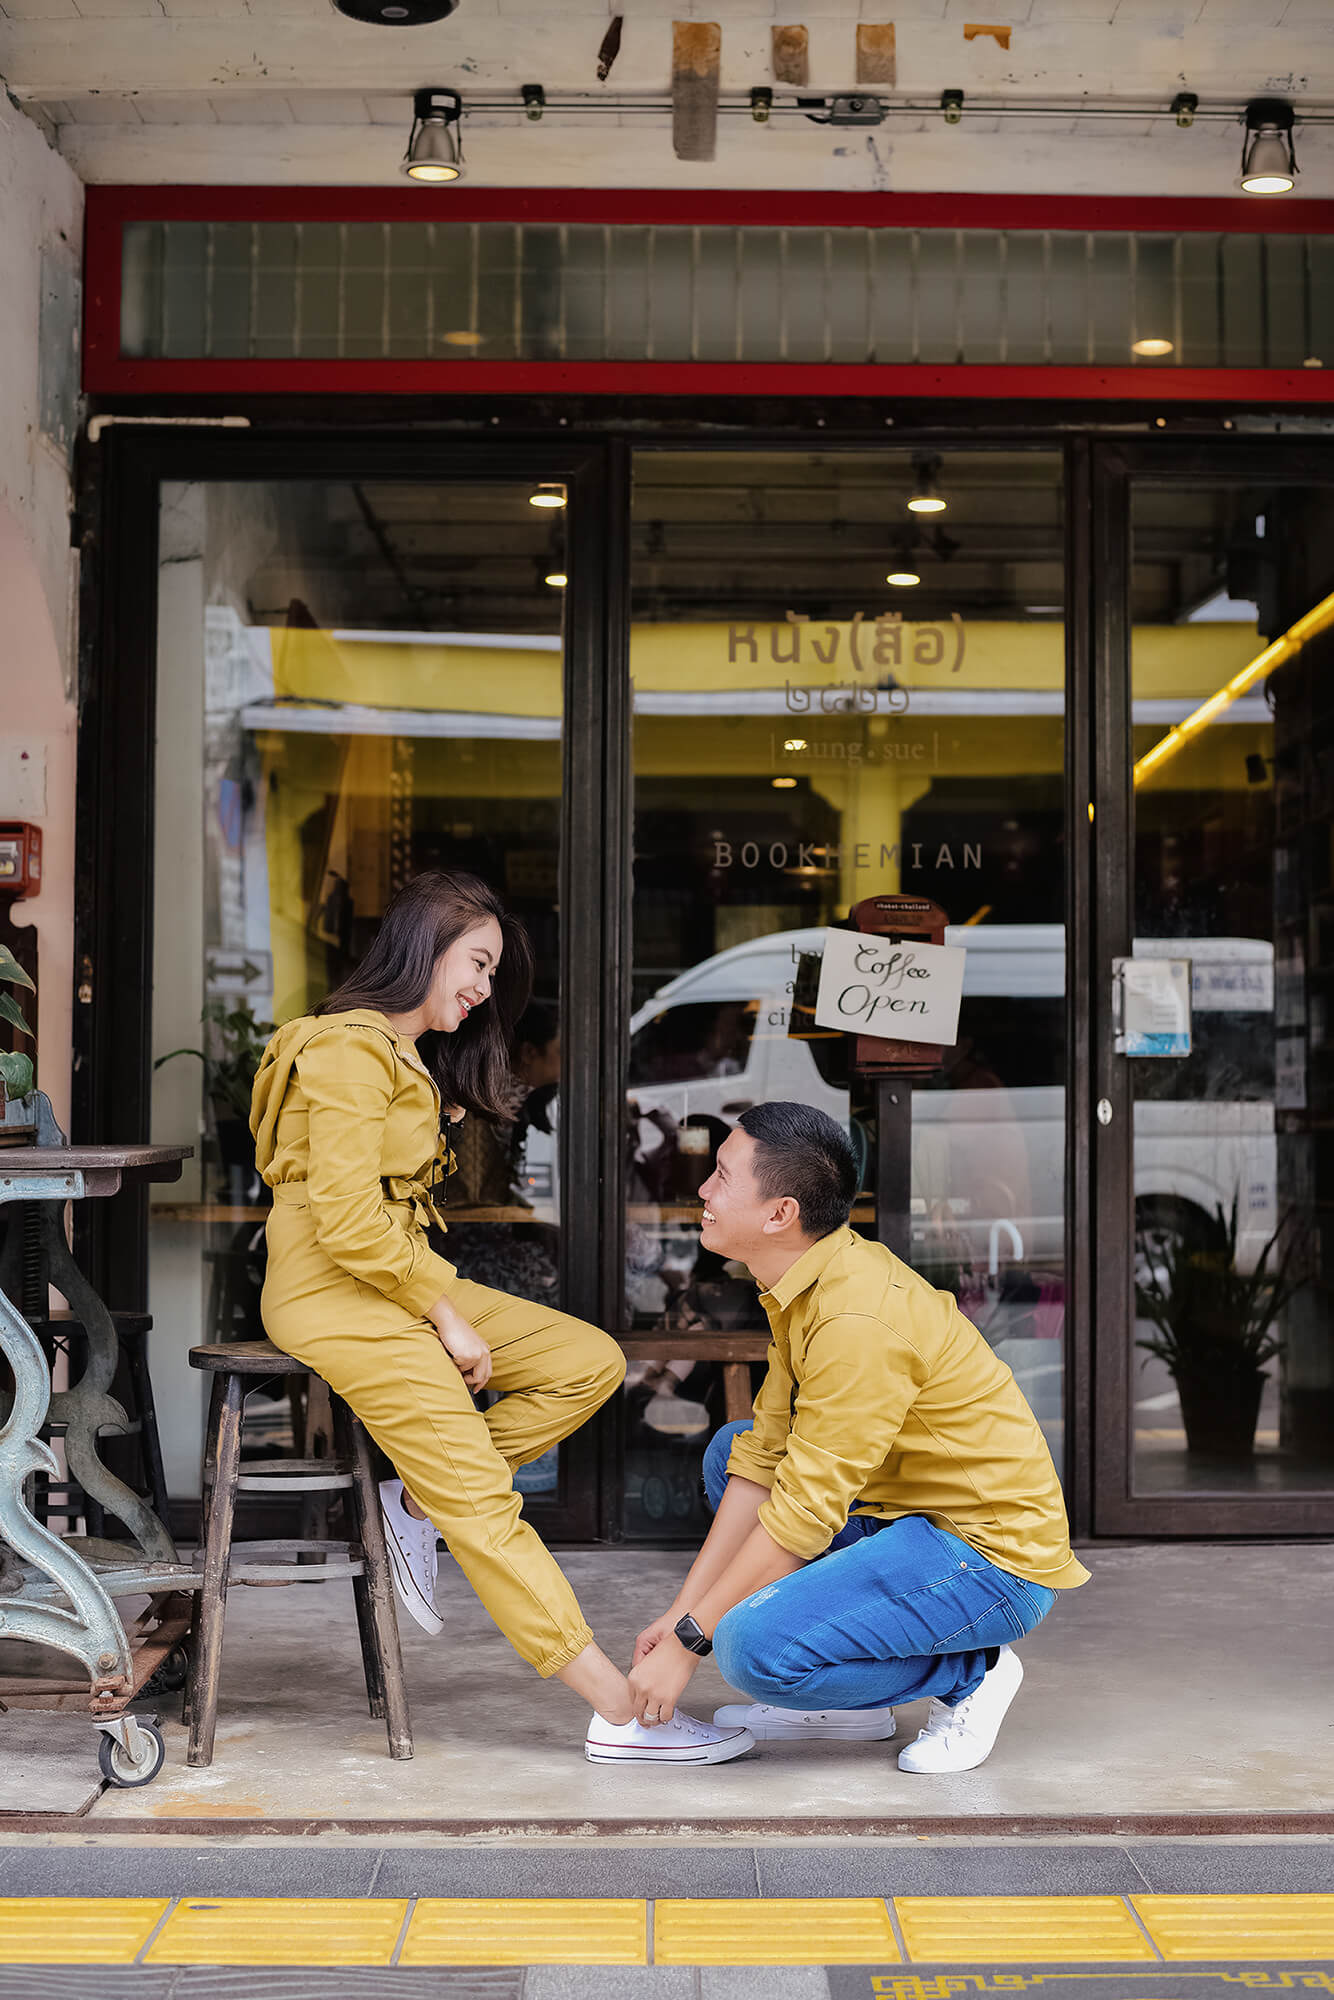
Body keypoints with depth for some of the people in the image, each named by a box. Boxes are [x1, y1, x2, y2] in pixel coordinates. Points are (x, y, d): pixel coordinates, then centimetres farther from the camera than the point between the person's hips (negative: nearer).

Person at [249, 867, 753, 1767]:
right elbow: (346, 1221, -20)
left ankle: (418, 1497, -3)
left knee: (592, 1361, -3)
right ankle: (623, 1713, -14)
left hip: (403, 1280, 10)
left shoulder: (408, 1057, 20)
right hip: (335, 1295, -10)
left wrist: (446, 1300, 1)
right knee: (484, 1504, -13)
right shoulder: (353, 1050, -13)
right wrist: (446, 1316, -14)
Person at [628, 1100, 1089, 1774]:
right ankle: (850, 1704, 16)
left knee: (757, 1647, -26)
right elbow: (763, 1456, 6)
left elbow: (803, 1514, -24)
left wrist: (689, 1641, -15)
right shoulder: (806, 1286, 5)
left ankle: (971, 1673, 0)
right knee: (729, 1451, 17)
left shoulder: (858, 1320, -26)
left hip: (994, 1562, -10)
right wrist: (681, 1610, 3)